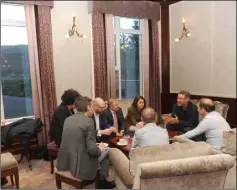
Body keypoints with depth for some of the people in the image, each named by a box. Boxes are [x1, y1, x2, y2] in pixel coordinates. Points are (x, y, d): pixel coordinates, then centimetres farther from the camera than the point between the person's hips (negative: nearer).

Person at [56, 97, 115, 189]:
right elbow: (92, 150, -19)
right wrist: (99, 148, 3)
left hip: (64, 162, 8)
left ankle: (95, 178, 38)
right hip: (80, 166, -7)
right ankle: (101, 182, 29)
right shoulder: (88, 121, -17)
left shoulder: (68, 119, 4)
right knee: (105, 152, 14)